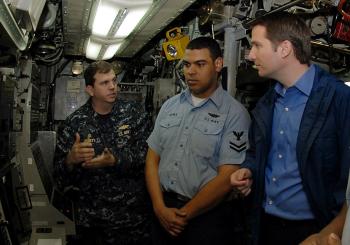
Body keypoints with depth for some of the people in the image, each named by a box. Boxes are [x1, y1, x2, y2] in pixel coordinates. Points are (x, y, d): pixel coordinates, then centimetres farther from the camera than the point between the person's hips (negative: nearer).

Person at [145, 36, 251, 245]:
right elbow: (153, 158, 5)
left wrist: (183, 215, -11)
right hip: (164, 211, 5)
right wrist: (160, 208, -6)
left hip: (208, 215, -4)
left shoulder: (235, 113, -11)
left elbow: (226, 178, -15)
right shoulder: (169, 106, 5)